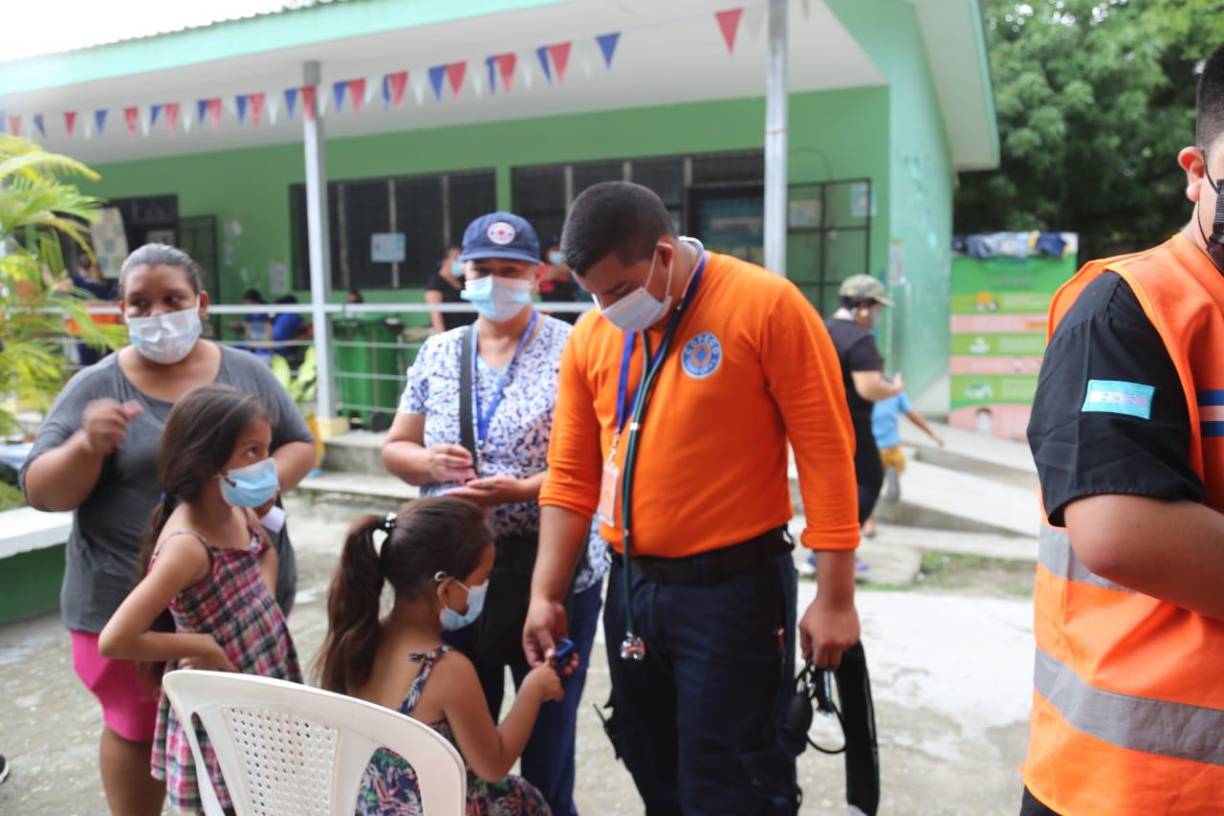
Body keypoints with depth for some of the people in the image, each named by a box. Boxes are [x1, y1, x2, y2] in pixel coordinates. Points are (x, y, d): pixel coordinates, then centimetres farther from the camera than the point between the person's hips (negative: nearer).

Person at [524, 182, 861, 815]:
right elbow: (571, 479, 6)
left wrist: (834, 598, -13)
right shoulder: (590, 336, 2)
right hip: (631, 588, 6)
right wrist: (545, 595, 2)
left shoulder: (766, 306, -13)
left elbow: (826, 455, -13)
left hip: (735, 589, -5)